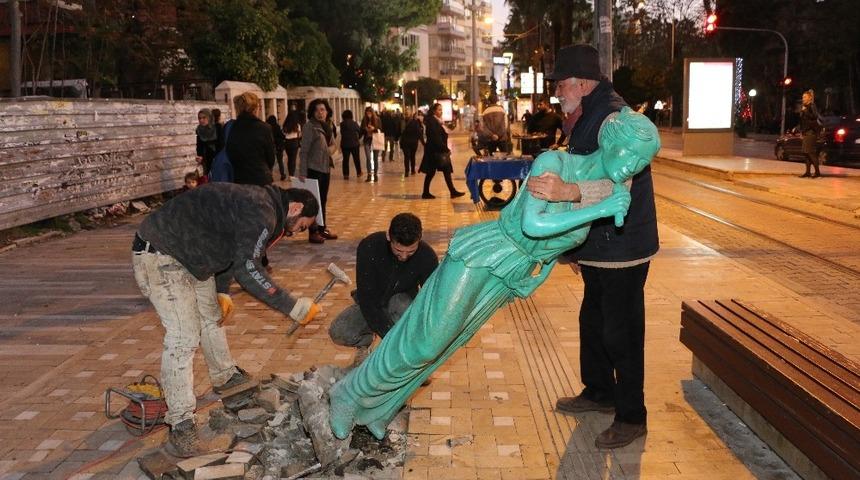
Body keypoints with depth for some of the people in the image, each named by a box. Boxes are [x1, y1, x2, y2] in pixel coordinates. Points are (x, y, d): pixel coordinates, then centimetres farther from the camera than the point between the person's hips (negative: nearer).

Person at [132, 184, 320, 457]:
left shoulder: (258, 204, 10)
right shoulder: (261, 213, -23)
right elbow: (247, 270, -30)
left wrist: (222, 292, 21)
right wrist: (293, 307, -27)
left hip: (191, 256, 11)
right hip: (159, 254, -11)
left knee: (212, 318, 23)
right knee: (183, 335, -16)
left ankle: (225, 378, 44)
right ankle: (180, 424, -12)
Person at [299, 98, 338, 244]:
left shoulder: (328, 126, 9)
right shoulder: (309, 127, -12)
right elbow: (304, 151, -14)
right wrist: (302, 172, -17)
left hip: (326, 168, 7)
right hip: (313, 169, -7)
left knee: (323, 200, 14)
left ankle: (322, 229, 23)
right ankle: (313, 232, 6)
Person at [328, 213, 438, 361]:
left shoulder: (427, 256, -25)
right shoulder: (369, 247, -28)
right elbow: (366, 297, -30)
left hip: (403, 304, 0)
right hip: (370, 305, 0)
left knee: (400, 303, -37)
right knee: (338, 332, -26)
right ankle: (365, 341, 8)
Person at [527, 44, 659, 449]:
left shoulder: (613, 118, -22)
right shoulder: (589, 118, 12)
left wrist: (568, 192, -52)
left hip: (622, 246, -11)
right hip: (599, 247, 11)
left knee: (621, 332, -1)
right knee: (593, 321, 22)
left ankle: (632, 417, 12)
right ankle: (599, 393, 39)